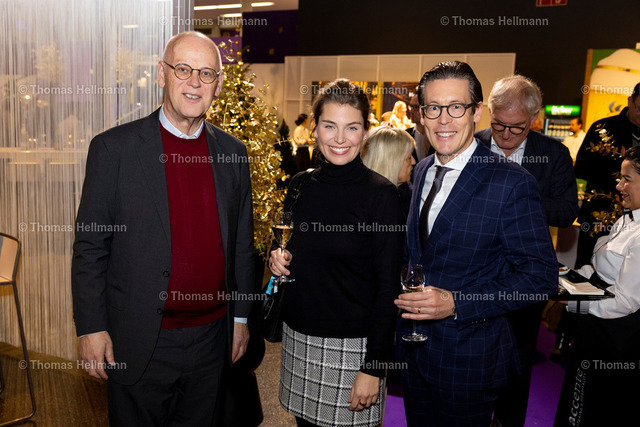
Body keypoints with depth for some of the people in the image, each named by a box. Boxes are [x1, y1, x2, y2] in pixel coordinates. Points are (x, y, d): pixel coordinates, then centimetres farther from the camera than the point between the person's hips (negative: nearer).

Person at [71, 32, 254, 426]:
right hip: (139, 343, -3)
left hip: (212, 337, 3)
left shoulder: (233, 152, 3)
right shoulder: (114, 148, -8)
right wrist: (91, 328, -7)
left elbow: (242, 243, 8)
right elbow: (90, 247, -5)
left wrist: (241, 317, 9)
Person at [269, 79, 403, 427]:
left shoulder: (380, 194, -13)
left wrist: (373, 366, -14)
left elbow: (387, 287, -12)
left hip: (351, 345, -4)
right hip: (298, 336, 5)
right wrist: (277, 258, -6)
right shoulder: (300, 185, 2)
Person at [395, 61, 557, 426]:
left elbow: (541, 275, -18)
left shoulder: (512, 182, -18)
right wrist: (407, 293, 0)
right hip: (413, 348, 6)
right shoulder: (422, 171, 3)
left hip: (469, 357, -6)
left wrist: (457, 303, -25)